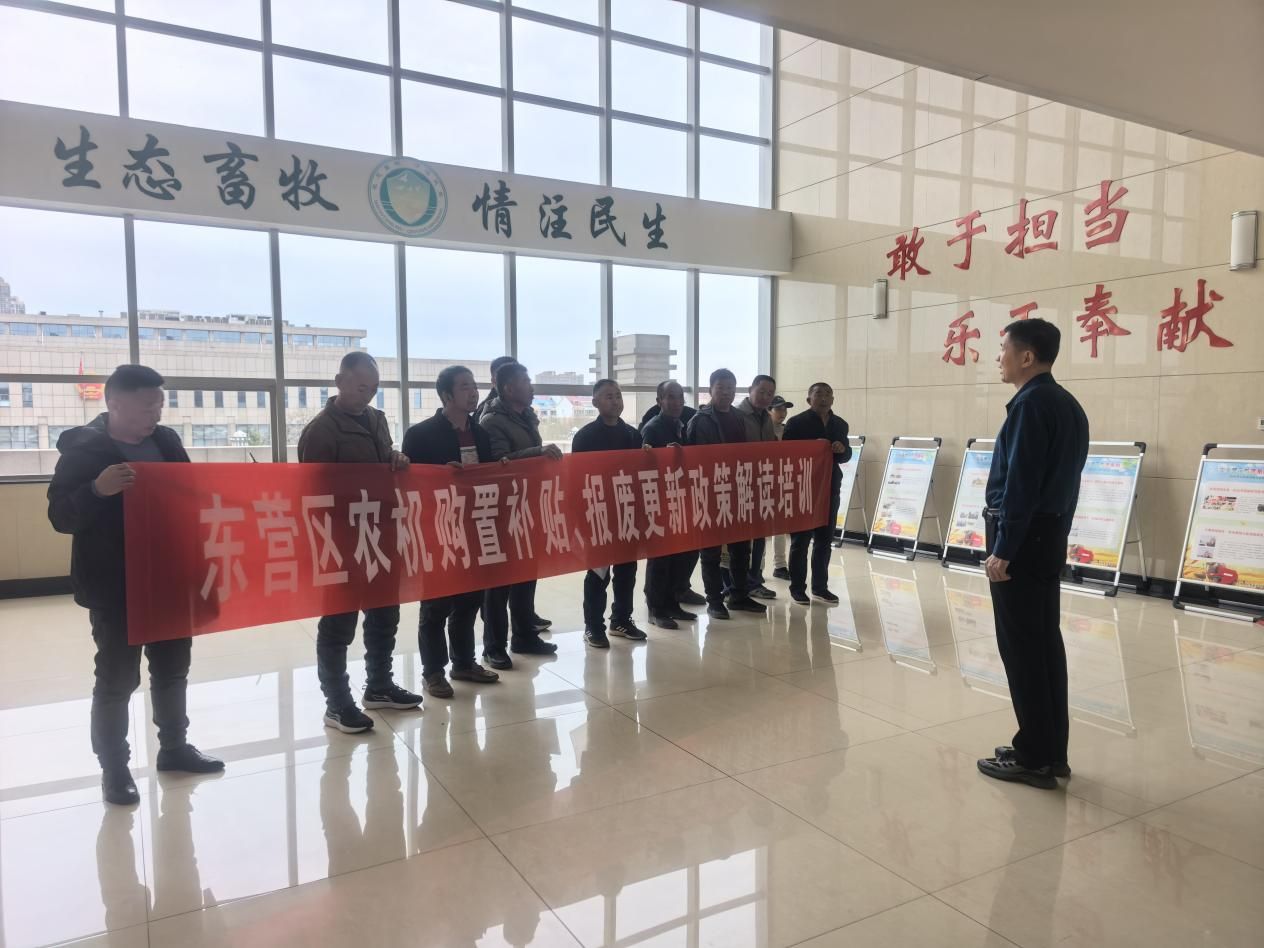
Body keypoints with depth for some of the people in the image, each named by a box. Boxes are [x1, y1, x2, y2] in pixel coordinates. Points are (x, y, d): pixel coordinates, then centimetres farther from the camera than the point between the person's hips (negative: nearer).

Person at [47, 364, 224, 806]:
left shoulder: (166, 441, 5)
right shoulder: (83, 448, -12)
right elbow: (60, 516, -14)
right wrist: (98, 490, -31)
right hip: (115, 587, -6)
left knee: (173, 667, 15)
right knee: (117, 677, 4)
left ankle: (174, 747, 31)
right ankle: (114, 769, 18)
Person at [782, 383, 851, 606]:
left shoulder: (840, 424, 11)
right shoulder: (796, 422, -6)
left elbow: (846, 456, 15)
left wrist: (842, 449, -8)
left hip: (830, 488, 5)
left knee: (825, 541, 11)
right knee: (800, 540, 1)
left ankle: (820, 586, 21)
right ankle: (797, 588, 9)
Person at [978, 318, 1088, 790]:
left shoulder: (1031, 403, -15)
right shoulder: (1067, 404, 15)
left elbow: (1020, 483, -20)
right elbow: (1062, 478, 17)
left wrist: (1002, 549, -19)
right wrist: (1054, 535, 20)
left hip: (1023, 537, -10)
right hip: (1050, 535, 10)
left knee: (1021, 647, -2)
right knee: (1044, 642, 13)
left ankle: (1034, 756, 5)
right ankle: (1052, 751, 21)